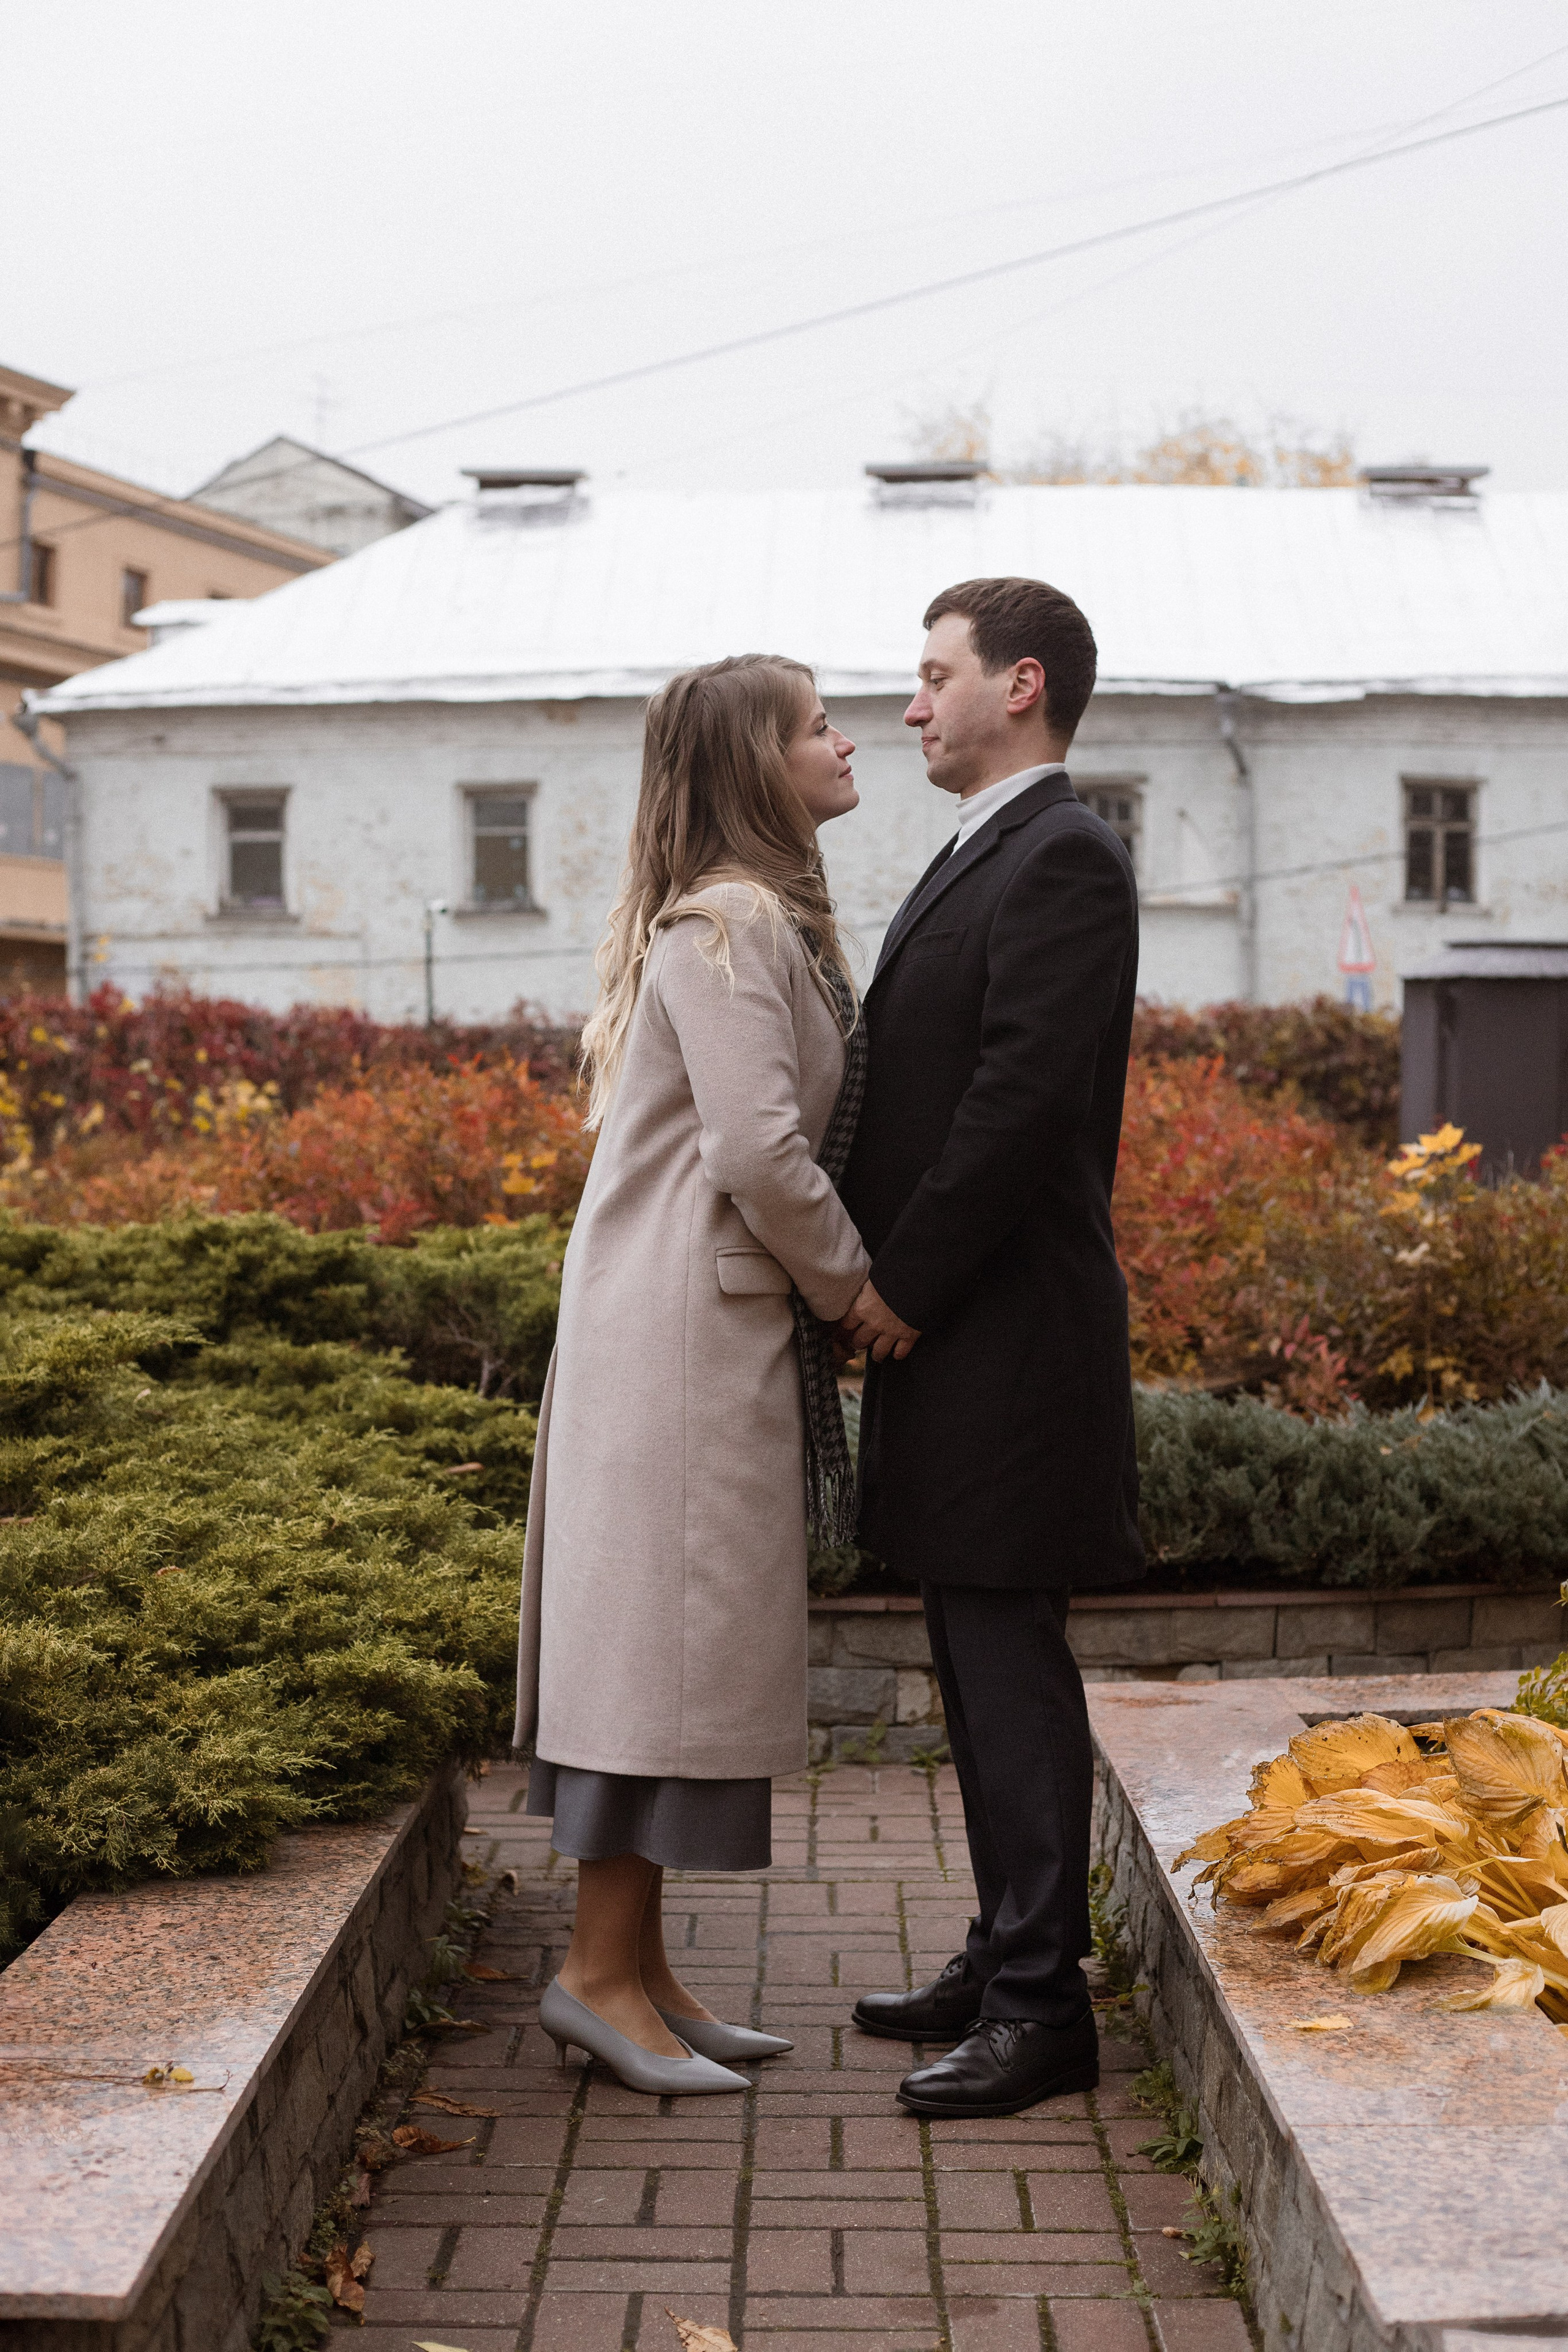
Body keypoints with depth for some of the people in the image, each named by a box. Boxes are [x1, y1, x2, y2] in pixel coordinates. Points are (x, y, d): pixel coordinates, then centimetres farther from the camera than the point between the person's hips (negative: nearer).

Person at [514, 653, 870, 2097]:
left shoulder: (756, 920, 18)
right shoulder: (728, 923, -14)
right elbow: (760, 1149, -21)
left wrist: (828, 1279, 10)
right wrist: (848, 1281, -8)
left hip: (717, 1317, 10)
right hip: (686, 1322, -10)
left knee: (679, 1639, 11)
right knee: (671, 1623, -6)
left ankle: (635, 1964, 18)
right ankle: (600, 1973, 2)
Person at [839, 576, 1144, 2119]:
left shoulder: (1063, 858, -13)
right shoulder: (978, 859, 19)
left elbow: (1024, 1096, -21)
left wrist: (901, 1284, -16)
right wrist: (886, 1285, 9)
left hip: (1003, 1336, -10)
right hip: (944, 1330, 10)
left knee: (1010, 1659, -5)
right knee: (974, 1658, 15)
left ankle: (1042, 2009, 3)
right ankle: (1006, 1961, 25)